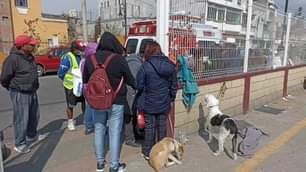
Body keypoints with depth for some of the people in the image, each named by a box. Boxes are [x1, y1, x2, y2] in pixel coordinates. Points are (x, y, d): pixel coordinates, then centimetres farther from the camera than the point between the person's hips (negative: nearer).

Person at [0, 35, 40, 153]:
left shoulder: (30, 57, 7)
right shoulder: (13, 59, -19)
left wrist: (34, 86, 16)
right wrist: (13, 88, 2)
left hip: (32, 92, 8)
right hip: (20, 94, -8)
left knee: (34, 116, 19)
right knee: (21, 119, -2)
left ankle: (32, 136, 38)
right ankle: (20, 144, 12)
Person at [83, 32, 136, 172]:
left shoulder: (90, 59, -2)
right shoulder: (119, 59, -14)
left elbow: (85, 80, 9)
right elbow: (129, 80, -4)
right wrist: (137, 86, 17)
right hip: (116, 101, -4)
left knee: (99, 130, 16)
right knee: (114, 132, 6)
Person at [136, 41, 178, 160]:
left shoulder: (146, 66, -15)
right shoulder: (170, 65, -1)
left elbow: (139, 85, -10)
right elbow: (174, 85, 5)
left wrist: (143, 95, 10)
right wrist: (171, 98, 18)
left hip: (149, 103, -3)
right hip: (164, 103, 3)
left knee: (150, 127, 10)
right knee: (162, 126, 15)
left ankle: (148, 152, 21)